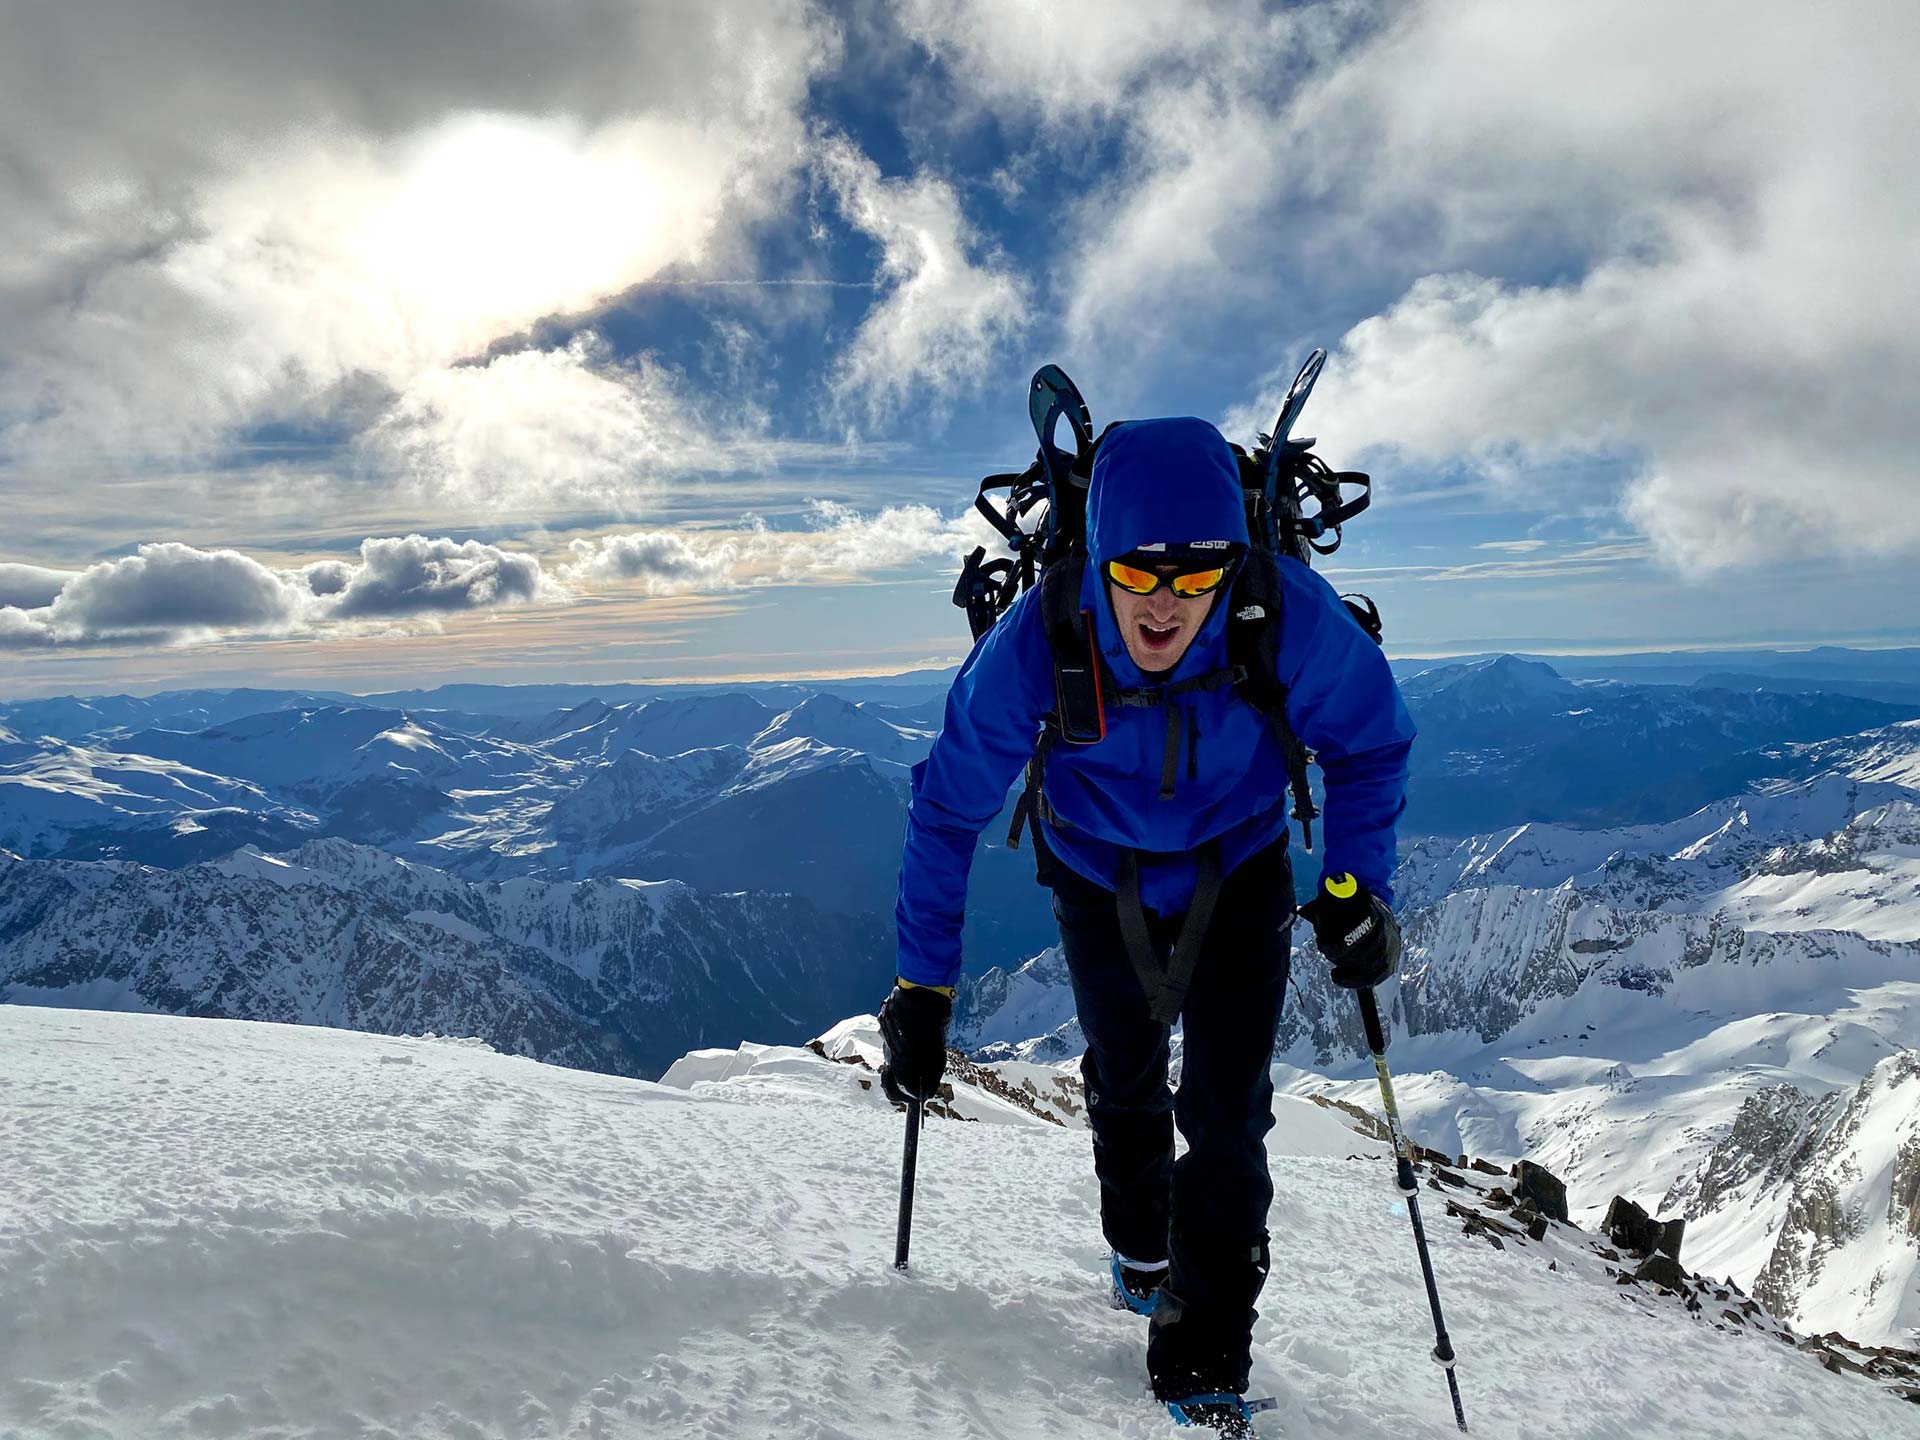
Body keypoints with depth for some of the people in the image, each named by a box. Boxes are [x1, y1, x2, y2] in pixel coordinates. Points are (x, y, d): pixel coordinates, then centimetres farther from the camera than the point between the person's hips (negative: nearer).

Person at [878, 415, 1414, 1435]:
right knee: (1125, 1082, 20)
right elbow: (948, 810, -20)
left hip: (1238, 872, 0)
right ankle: (1141, 1249, 51)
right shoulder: (1035, 643, -34)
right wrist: (921, 986, -18)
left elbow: (1371, 741, -11)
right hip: (1099, 877, 1)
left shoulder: (1289, 617, -33)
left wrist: (1356, 887, -19)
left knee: (1227, 1112, -5)